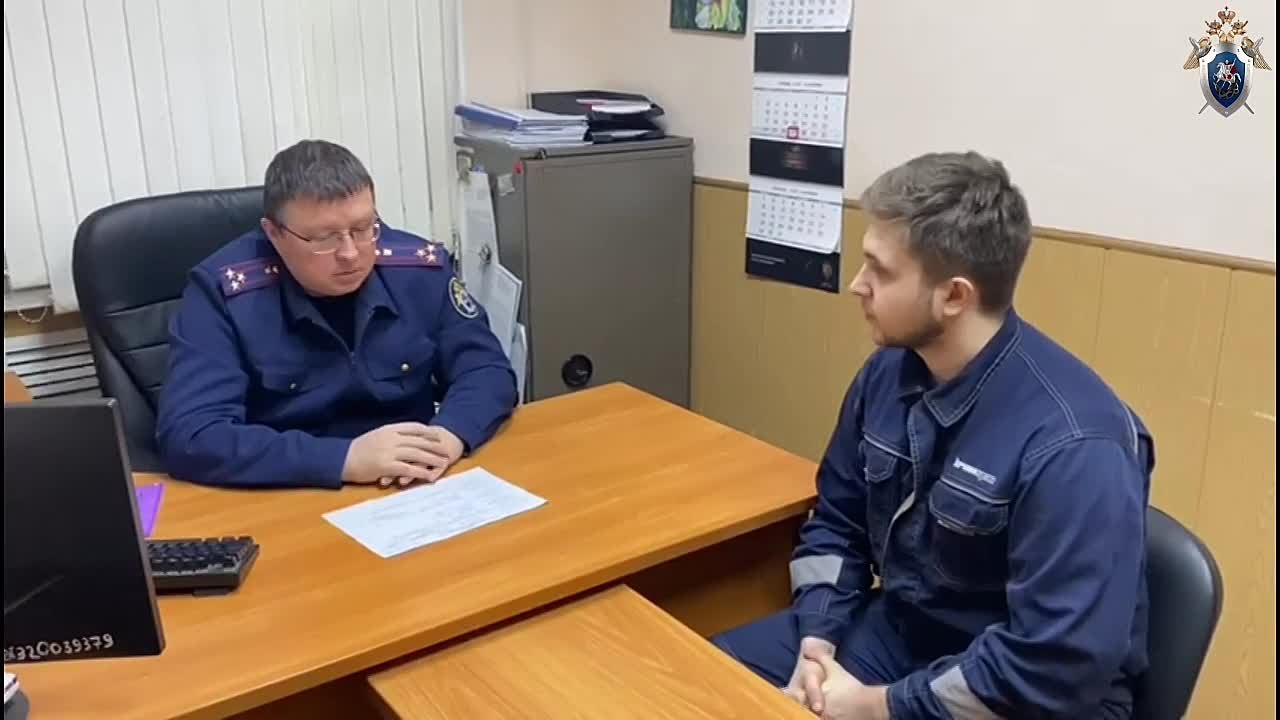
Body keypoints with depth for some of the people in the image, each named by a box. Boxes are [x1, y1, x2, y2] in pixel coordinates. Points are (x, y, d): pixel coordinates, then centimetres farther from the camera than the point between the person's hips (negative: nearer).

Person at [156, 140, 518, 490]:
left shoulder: (421, 267, -3)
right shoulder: (222, 291, -13)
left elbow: (486, 369, 1)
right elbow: (188, 437, -20)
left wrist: (448, 435, -20)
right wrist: (345, 459, -28)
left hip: (414, 493, 3)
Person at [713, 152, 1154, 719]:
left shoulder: (1073, 445, -28)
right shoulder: (888, 372, -5)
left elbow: (1055, 672, -28)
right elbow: (836, 521, 7)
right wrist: (817, 643, -8)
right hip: (897, 629, 7)